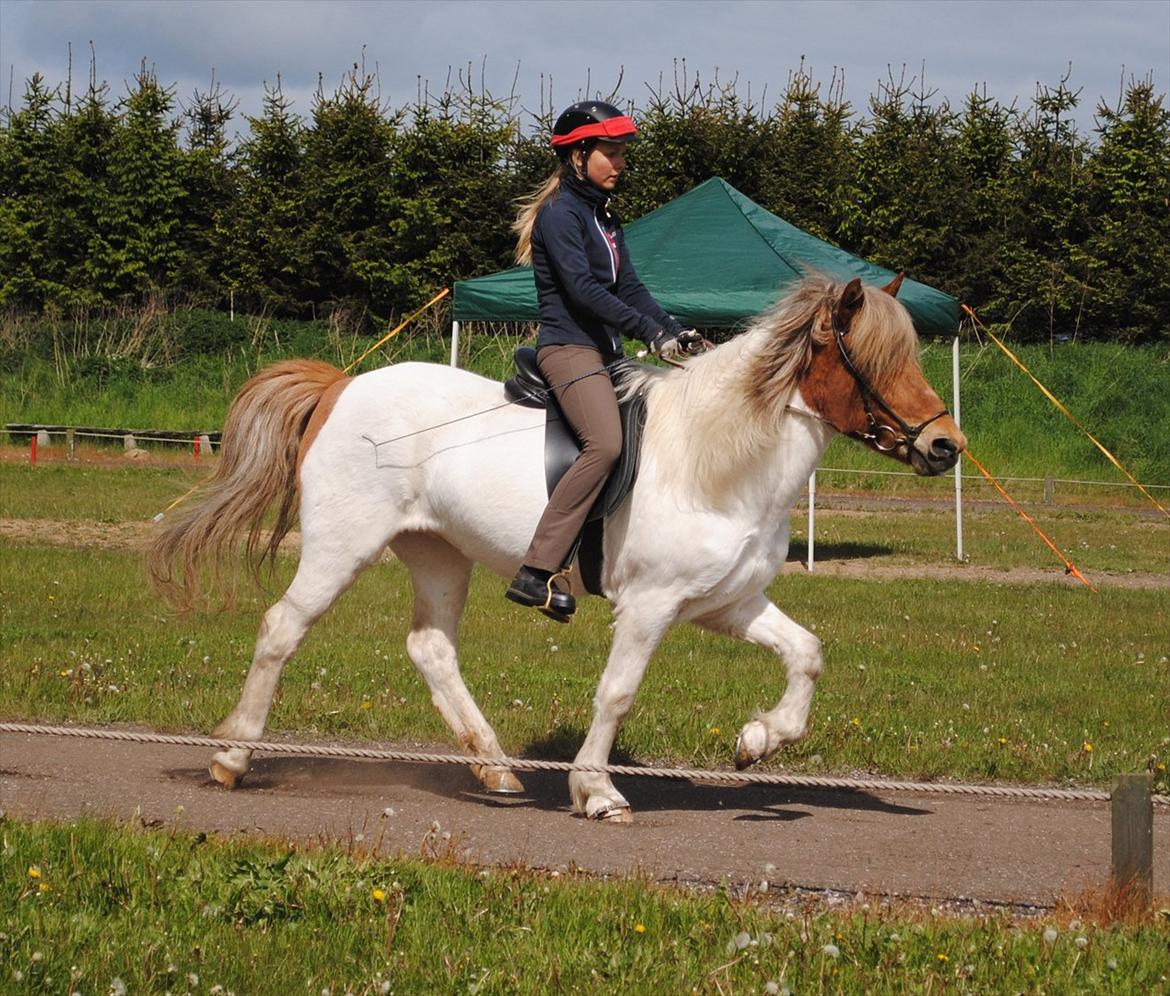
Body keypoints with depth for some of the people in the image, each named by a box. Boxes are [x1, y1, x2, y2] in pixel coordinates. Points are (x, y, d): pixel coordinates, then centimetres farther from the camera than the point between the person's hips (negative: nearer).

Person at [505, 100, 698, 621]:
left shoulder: (605, 217, 21)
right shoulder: (559, 212, -7)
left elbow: (628, 287, 18)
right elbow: (581, 288, -17)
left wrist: (675, 332, 3)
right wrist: (649, 331, -20)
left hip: (604, 353, 10)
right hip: (568, 347, -10)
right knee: (604, 443, -30)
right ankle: (536, 573, -34)